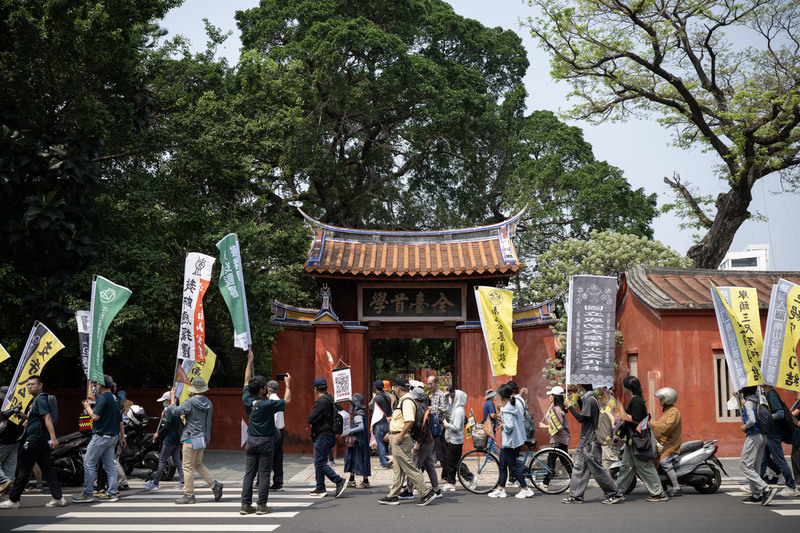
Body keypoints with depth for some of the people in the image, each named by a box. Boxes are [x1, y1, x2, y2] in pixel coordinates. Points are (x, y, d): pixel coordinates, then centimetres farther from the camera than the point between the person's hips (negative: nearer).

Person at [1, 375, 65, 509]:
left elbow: (48, 418, -23)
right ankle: (58, 498, 1)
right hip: (43, 441, 10)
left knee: (23, 470, 0)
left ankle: (13, 500, 9)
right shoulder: (37, 400, 20)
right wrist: (24, 416, 16)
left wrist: (53, 438, -30)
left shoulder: (40, 399, -12)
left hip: (34, 440, -10)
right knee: (47, 469, 5)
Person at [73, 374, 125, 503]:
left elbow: (95, 416, -18)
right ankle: (112, 493, 7)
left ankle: (87, 494, -1)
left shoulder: (103, 397, -12)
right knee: (109, 465, 9)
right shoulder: (115, 399, 15)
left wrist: (88, 407, 0)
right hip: (113, 437, 9)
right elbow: (120, 421, 18)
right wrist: (122, 437, 22)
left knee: (89, 463, -2)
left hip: (101, 436, -9)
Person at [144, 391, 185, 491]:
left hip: (170, 438, -9)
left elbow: (167, 425, -20)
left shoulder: (169, 410, -14)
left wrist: (158, 433, -8)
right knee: (177, 460, 10)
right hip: (177, 438, 9)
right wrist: (164, 415, 13)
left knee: (162, 460, -2)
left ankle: (155, 483, 4)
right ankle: (183, 481, 6)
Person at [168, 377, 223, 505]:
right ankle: (215, 484, 10)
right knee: (198, 464, 20)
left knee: (188, 467, 1)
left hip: (191, 439, -8)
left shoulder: (191, 402, -15)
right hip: (202, 439, 8)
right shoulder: (208, 403, 8)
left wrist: (172, 397, 1)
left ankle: (189, 495, 7)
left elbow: (175, 411, -12)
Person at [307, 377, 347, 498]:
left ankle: (339, 481, -11)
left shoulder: (322, 401, -17)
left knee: (320, 463, -8)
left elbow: (311, 419, -20)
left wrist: (309, 418, 4)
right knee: (319, 462, 14)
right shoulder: (330, 399, 14)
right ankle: (320, 488, 17)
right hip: (329, 435, 10)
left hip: (323, 437, -10)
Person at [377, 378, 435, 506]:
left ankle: (427, 493, -4)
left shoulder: (407, 401, -17)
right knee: (398, 470, 14)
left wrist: (400, 435, -24)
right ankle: (393, 496, 20)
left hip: (401, 439, -11)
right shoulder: (403, 400, 17)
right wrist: (391, 433, 25)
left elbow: (410, 421, -28)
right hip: (397, 439, 11)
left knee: (409, 468, -8)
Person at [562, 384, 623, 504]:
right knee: (579, 467, 10)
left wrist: (569, 406, -17)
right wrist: (577, 402, 12)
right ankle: (576, 496, 13)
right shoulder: (588, 398, 12)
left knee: (597, 469, -3)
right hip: (585, 440, 10)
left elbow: (581, 418, -23)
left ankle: (615, 494, 7)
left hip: (591, 442, -10)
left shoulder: (590, 399, -18)